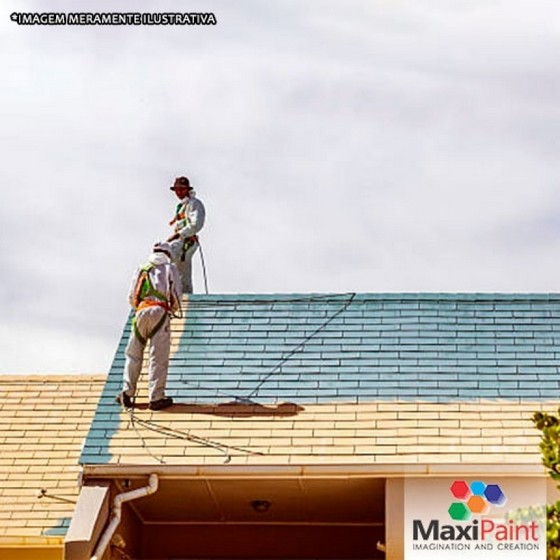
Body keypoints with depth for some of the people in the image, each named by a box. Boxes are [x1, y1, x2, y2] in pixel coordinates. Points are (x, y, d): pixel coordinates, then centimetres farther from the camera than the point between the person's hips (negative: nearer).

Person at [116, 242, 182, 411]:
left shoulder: (141, 270, 20)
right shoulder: (170, 268, 14)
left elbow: (131, 297, 14)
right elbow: (177, 293, 6)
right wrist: (175, 308, 24)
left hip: (141, 312, 3)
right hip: (160, 312, -2)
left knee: (133, 354, 11)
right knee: (159, 357, -3)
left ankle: (127, 392, 4)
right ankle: (156, 398, -6)